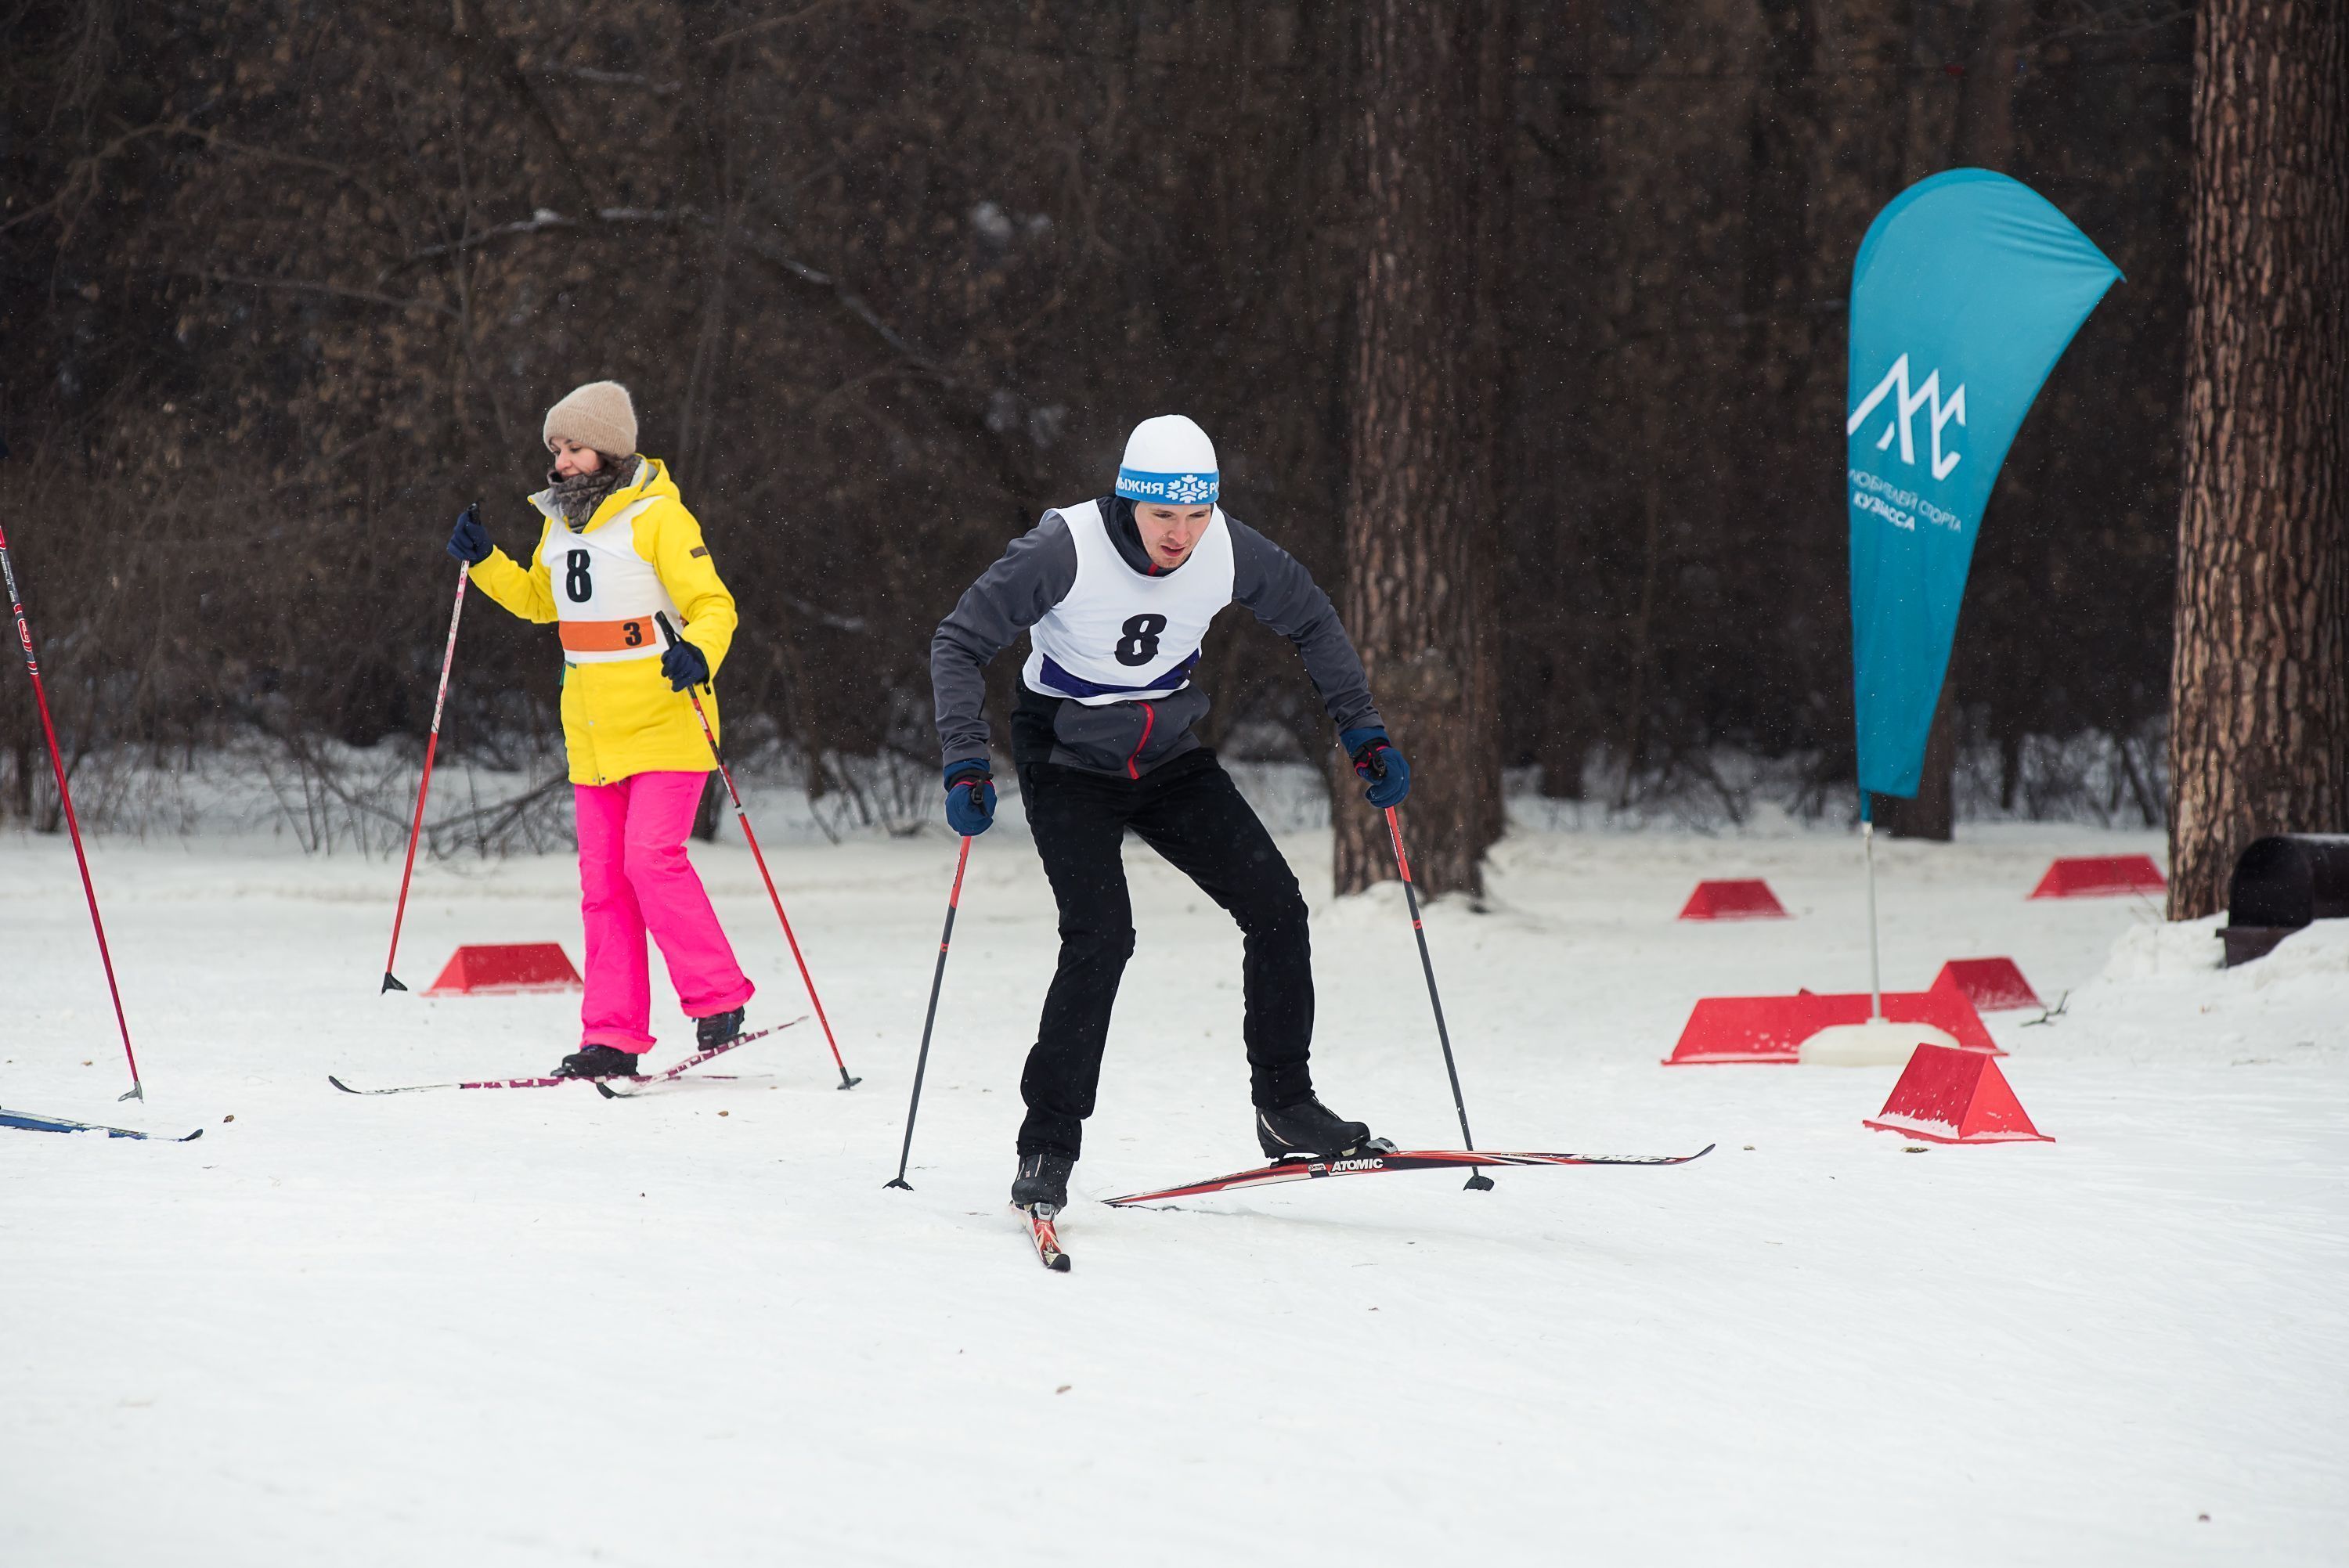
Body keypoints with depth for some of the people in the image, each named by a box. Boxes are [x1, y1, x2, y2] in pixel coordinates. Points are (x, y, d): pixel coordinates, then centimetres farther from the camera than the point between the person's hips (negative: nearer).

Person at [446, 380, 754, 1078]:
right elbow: (541, 600, 27)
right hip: (593, 730, 7)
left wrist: (698, 652, -32)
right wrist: (483, 561, 13)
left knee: (652, 857, -19)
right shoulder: (560, 520, 12)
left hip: (664, 727, -7)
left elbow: (713, 604, -12)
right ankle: (614, 1036, 5)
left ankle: (717, 999, -6)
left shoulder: (657, 516, -10)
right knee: (603, 880, 4)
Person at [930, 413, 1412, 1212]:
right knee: (1101, 936, -21)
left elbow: (1312, 622, 4)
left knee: (1276, 907, -4)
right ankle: (1048, 1143, -12)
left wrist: (1363, 730, 0)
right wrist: (966, 764, -28)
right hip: (1069, 763, -4)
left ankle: (1285, 1106, 11)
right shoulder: (1065, 548, -27)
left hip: (1170, 758, 4)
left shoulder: (1230, 550, -16)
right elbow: (959, 643, -19)